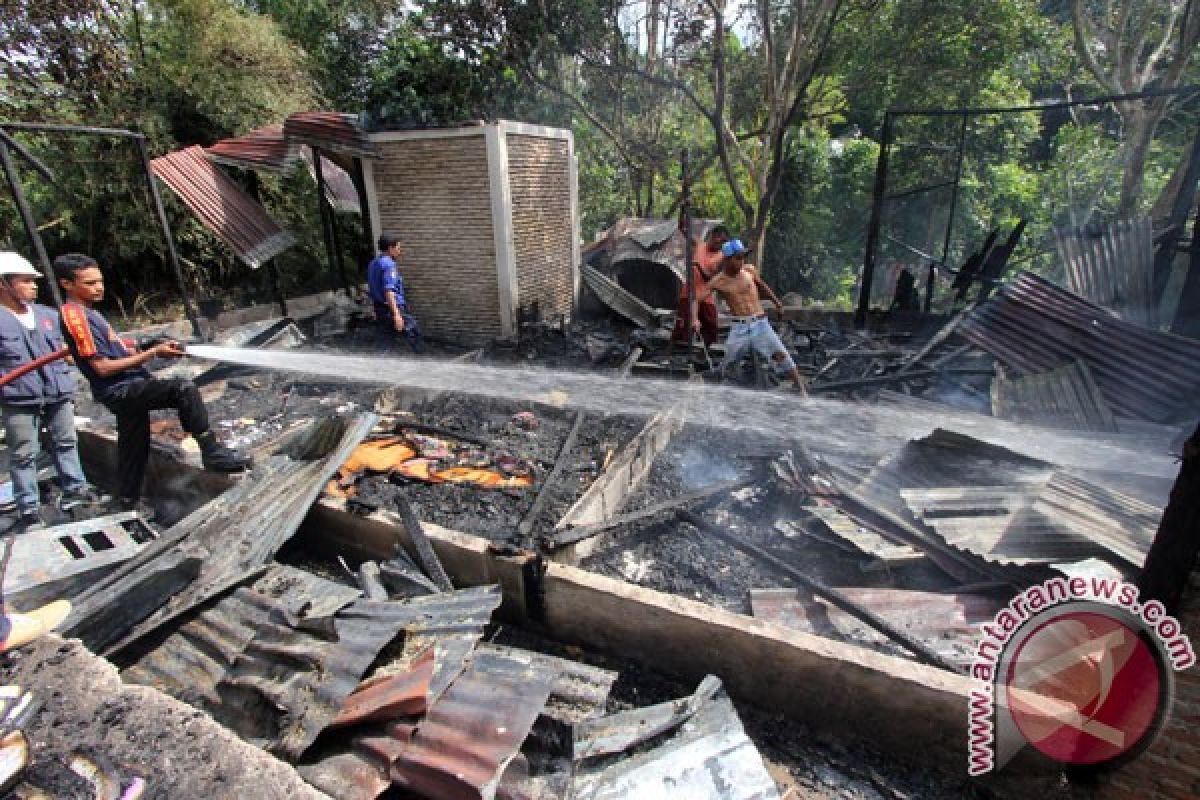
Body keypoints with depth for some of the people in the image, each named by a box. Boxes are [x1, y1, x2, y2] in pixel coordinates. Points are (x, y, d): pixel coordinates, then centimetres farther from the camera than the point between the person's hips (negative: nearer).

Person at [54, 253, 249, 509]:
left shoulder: (86, 312, 18)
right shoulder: (75, 315, -12)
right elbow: (102, 368, -17)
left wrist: (154, 350, 5)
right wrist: (152, 353, -17)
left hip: (129, 388, 10)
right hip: (120, 390, -10)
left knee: (133, 450, 16)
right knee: (183, 388, -28)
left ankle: (128, 502, 29)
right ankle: (212, 452, -29)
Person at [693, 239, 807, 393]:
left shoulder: (749, 270, 4)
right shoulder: (718, 282, -3)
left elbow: (762, 285, 23)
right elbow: (696, 300, -3)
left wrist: (776, 302, 34)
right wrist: (695, 319, -21)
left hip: (760, 324, 1)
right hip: (739, 327, -1)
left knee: (781, 355, -9)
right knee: (726, 364, 1)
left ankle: (802, 390, -4)